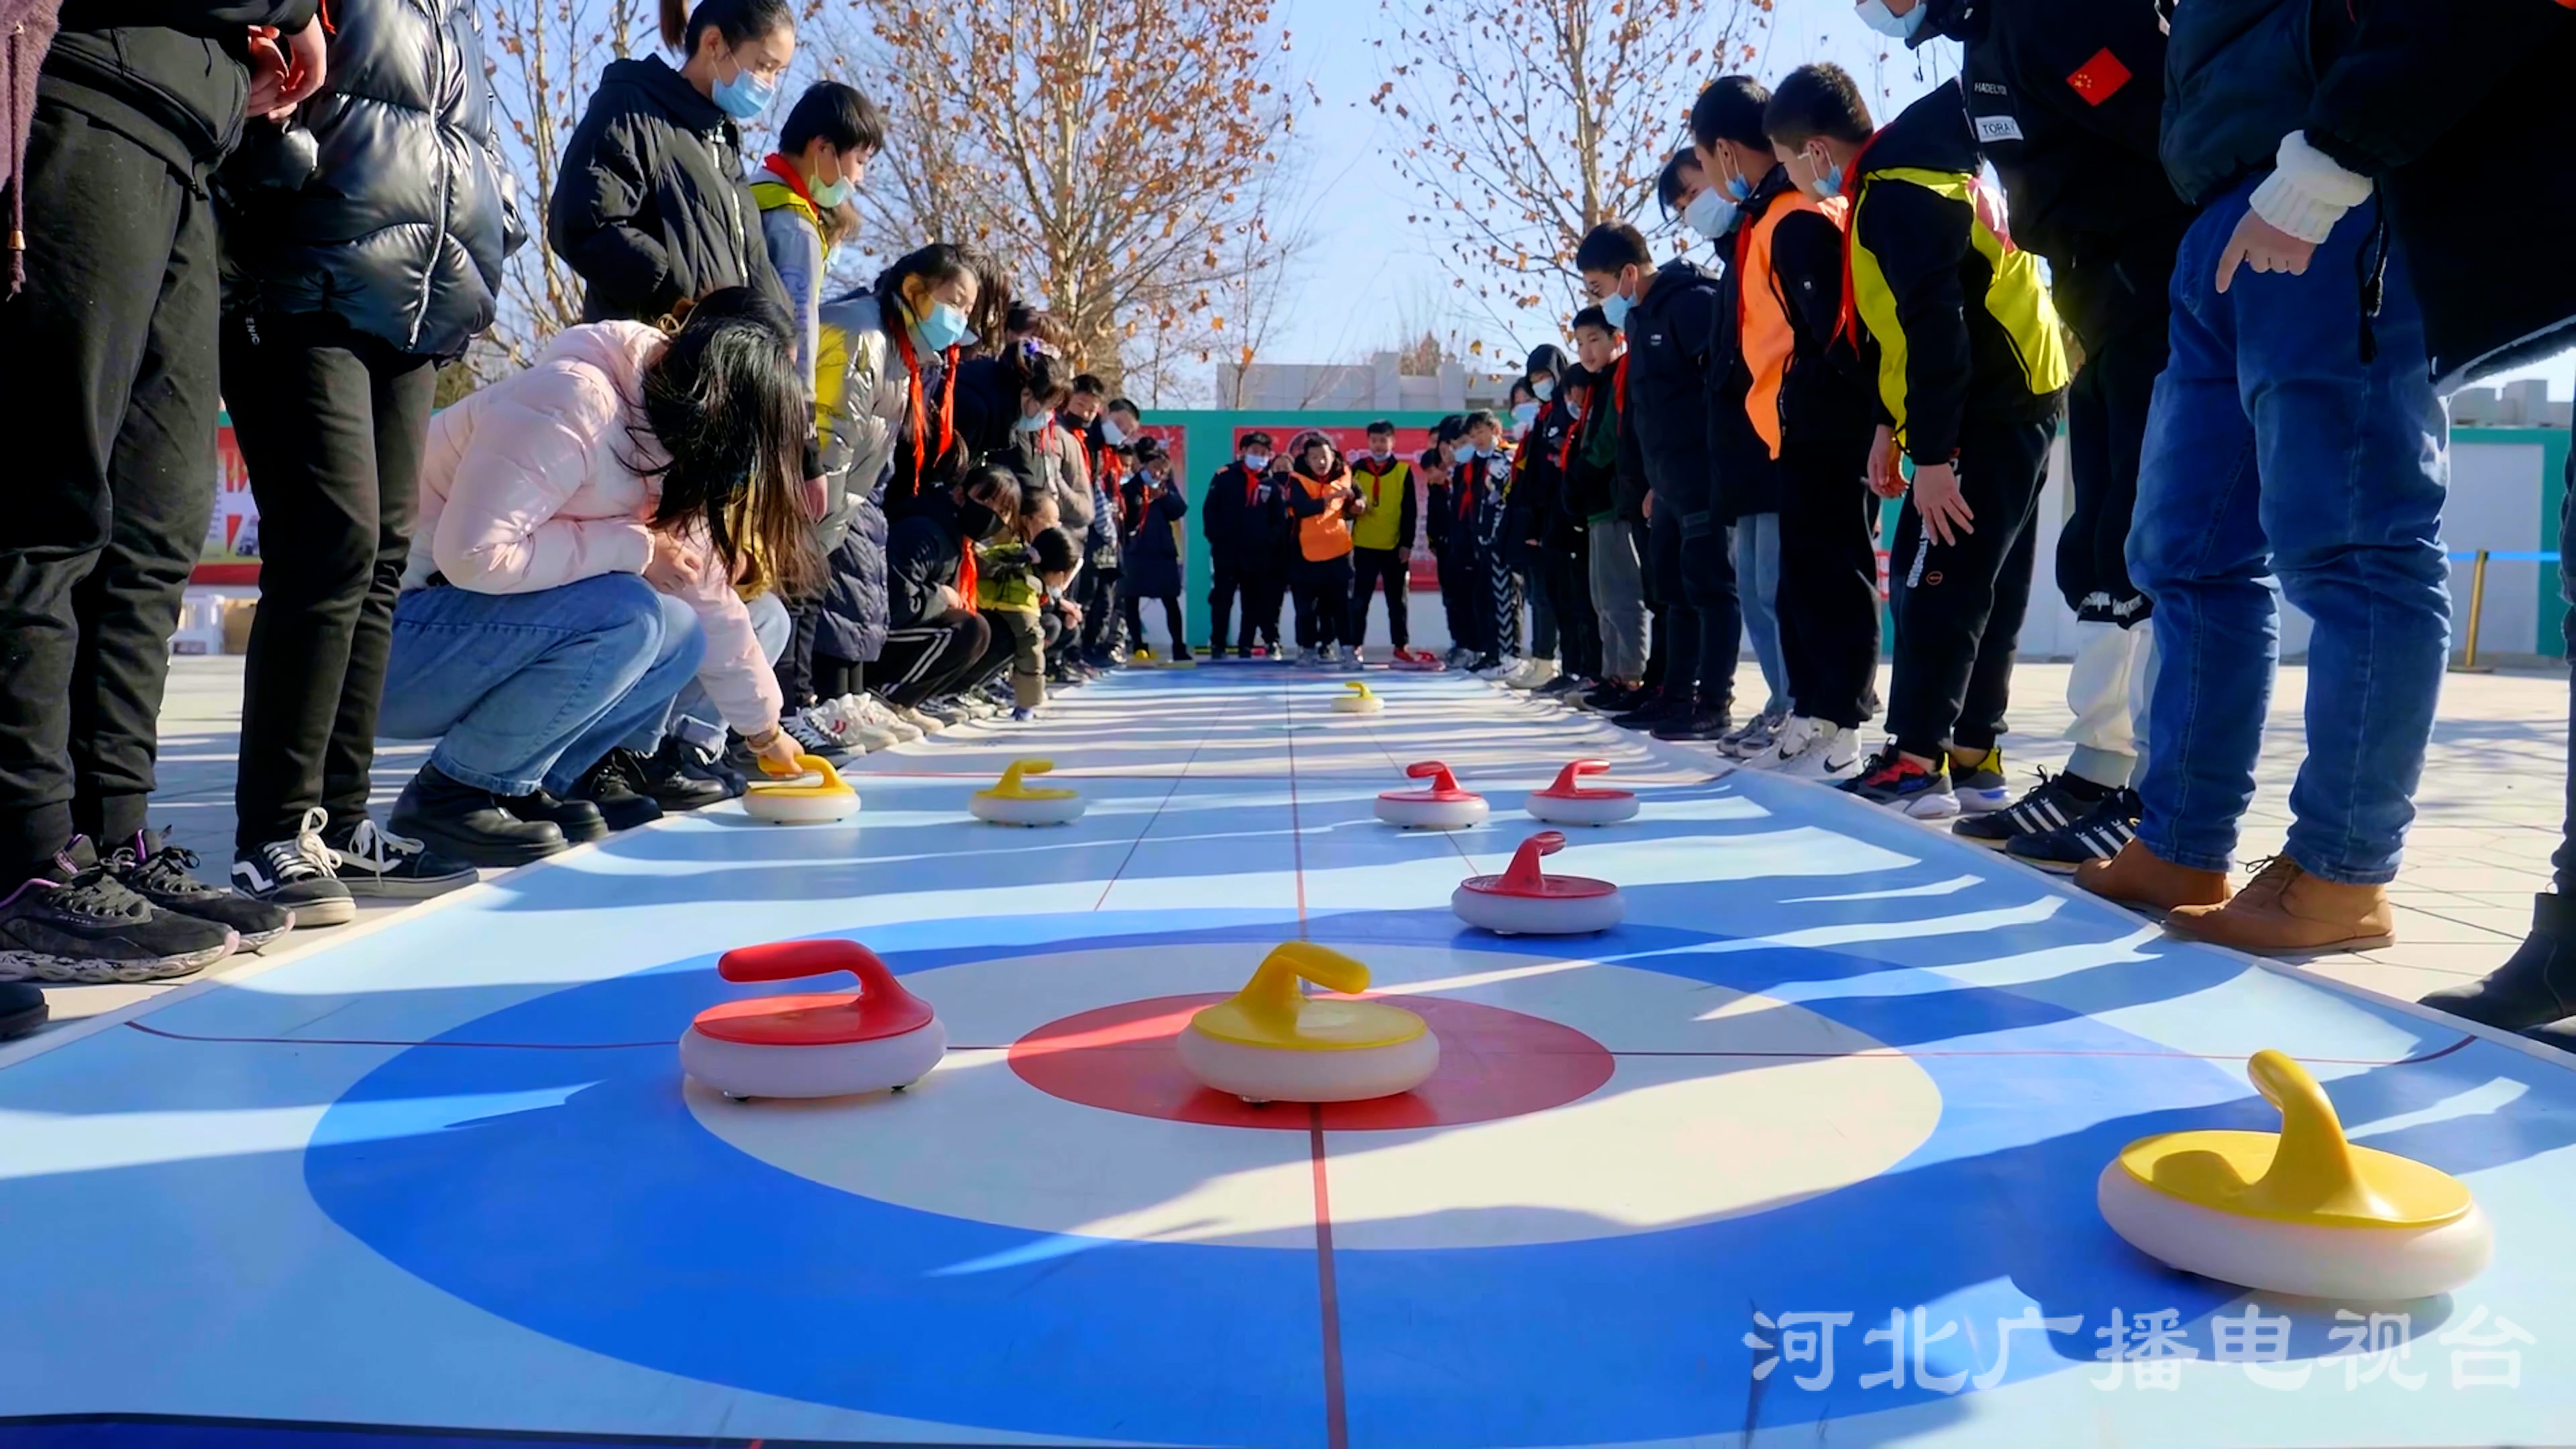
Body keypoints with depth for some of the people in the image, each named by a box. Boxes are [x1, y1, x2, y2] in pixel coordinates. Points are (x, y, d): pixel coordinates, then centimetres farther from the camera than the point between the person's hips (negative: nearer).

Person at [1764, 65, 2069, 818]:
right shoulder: (1904, 176, 16)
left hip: (1986, 414, -10)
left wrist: (1932, 453, -24)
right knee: (1983, 589, 10)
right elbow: (1906, 322, 19)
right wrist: (1890, 425, 16)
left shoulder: (1897, 195, -17)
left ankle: (1917, 763, -10)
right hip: (2011, 403, 10)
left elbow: (1936, 326, -24)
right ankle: (1972, 757, 15)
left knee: (1934, 583, -10)